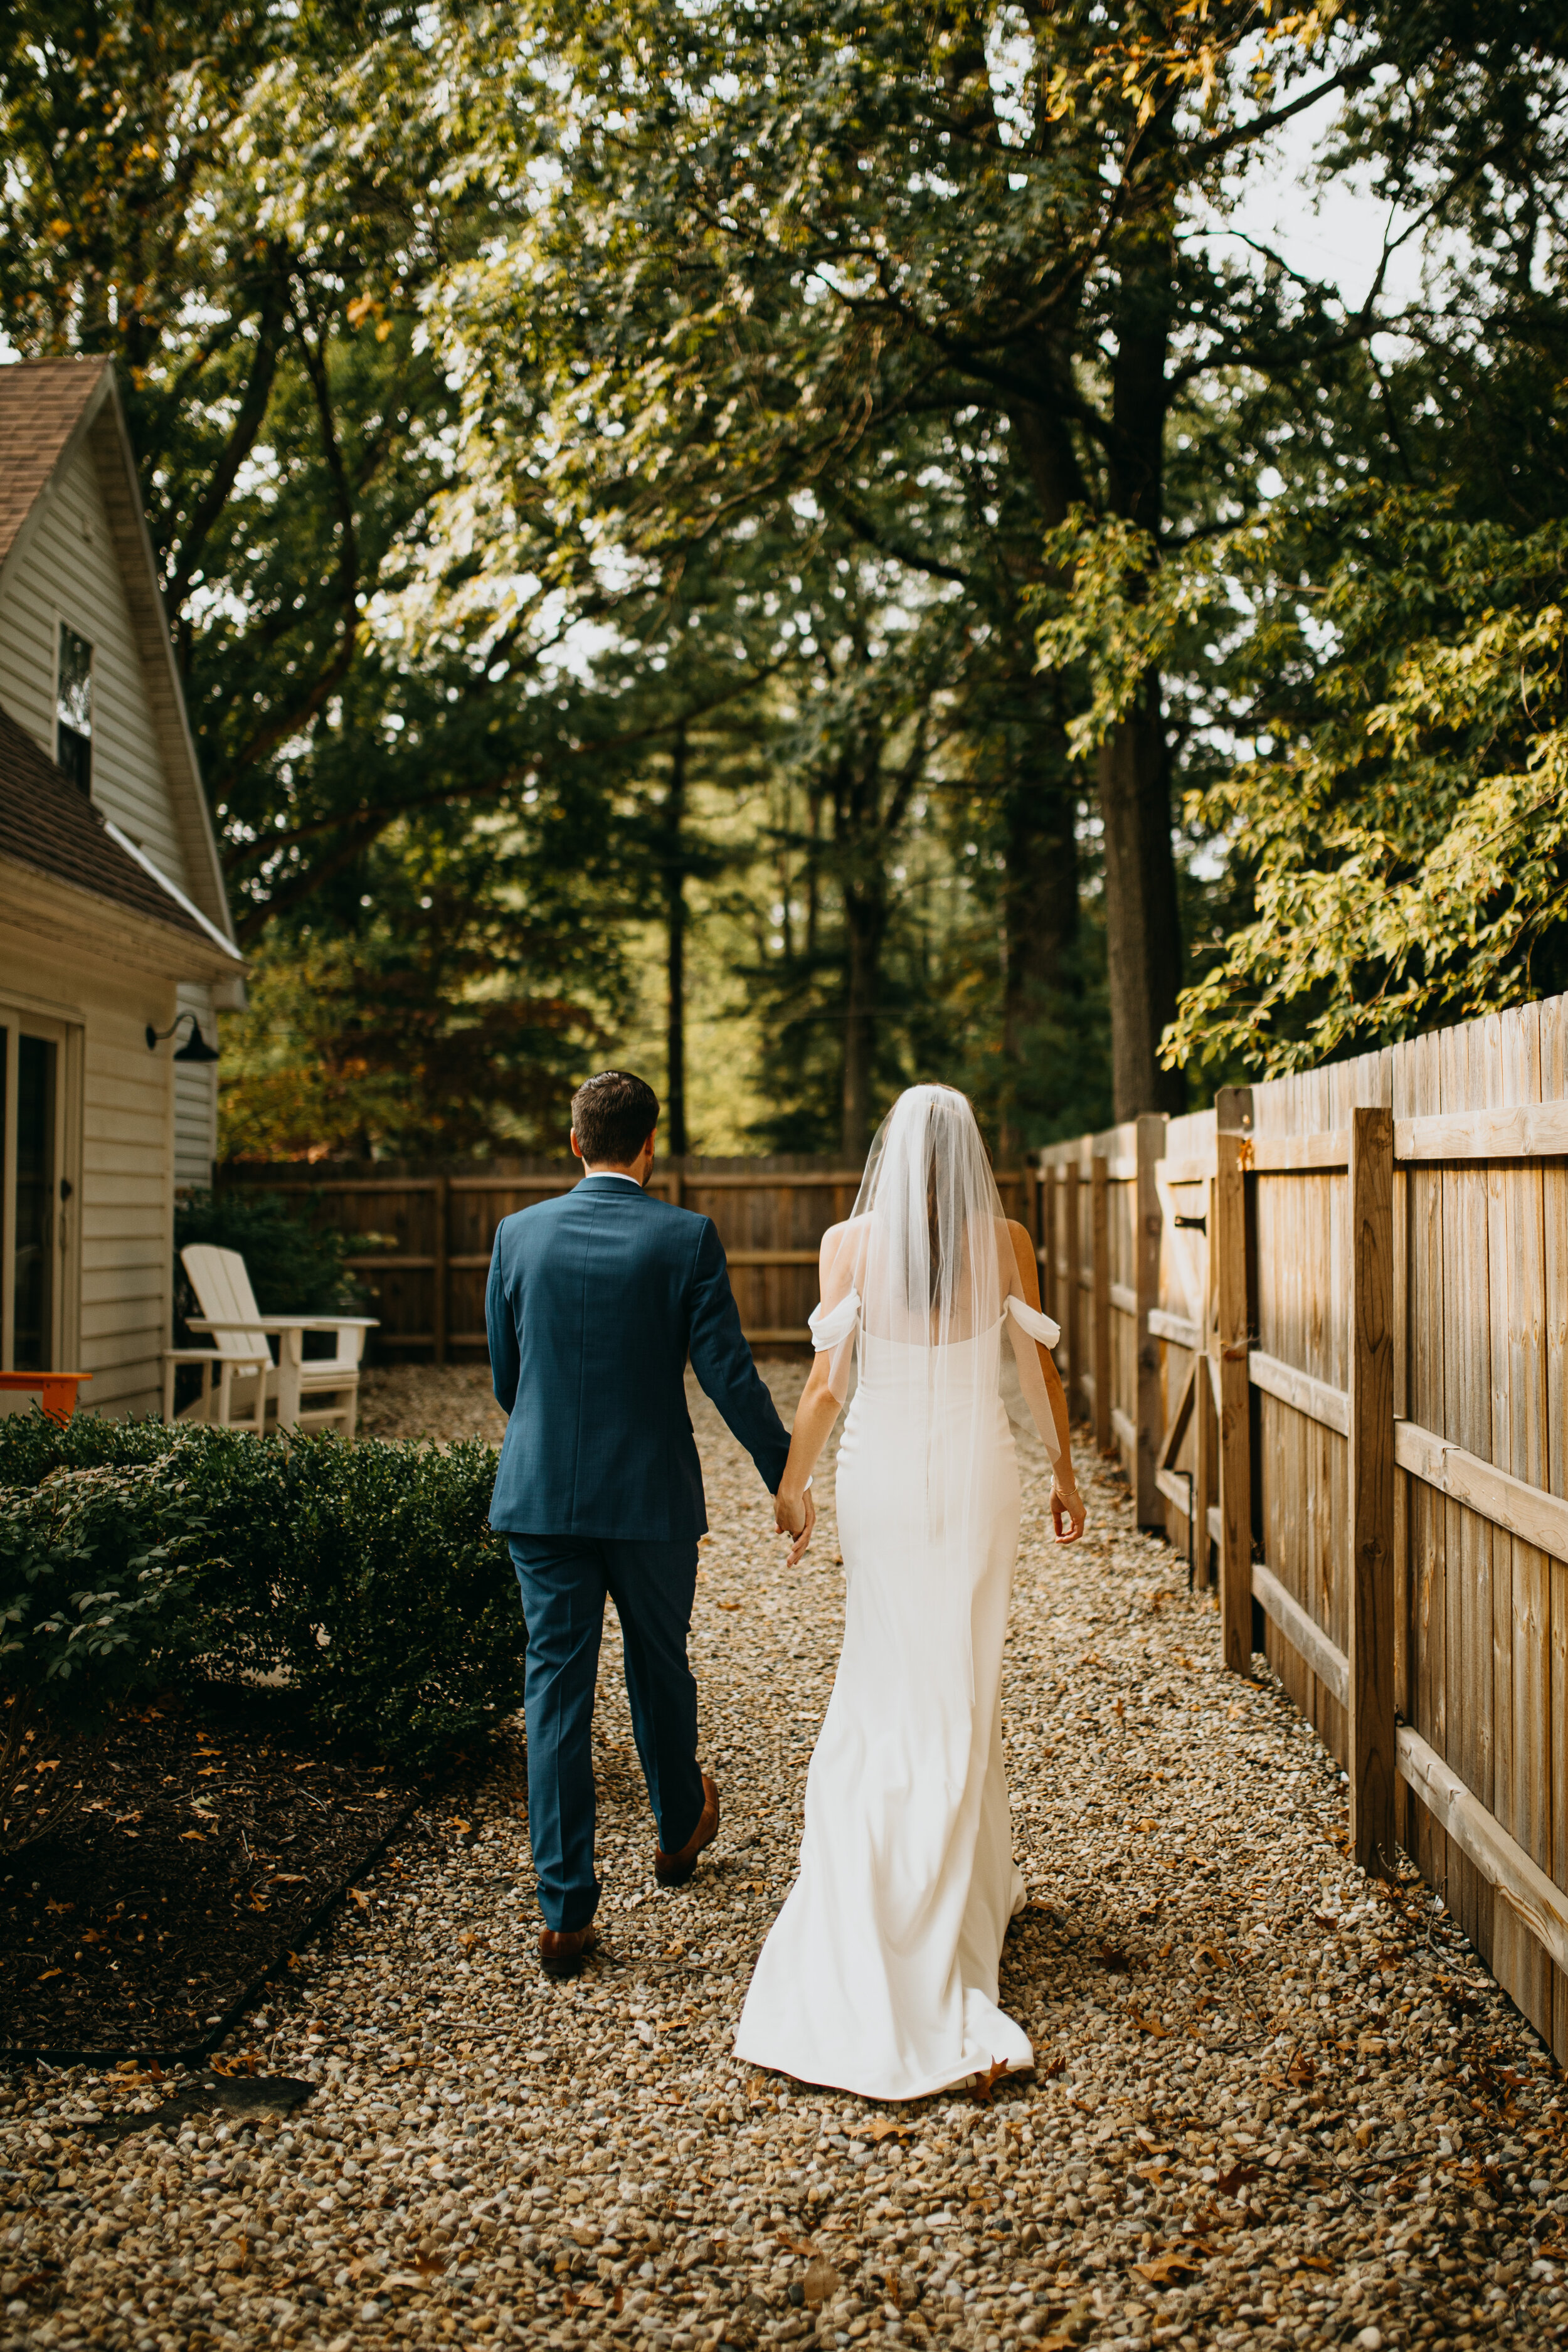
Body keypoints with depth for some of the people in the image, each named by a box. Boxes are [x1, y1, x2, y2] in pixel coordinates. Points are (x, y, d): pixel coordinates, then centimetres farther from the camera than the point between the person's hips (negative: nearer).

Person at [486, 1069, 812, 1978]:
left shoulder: (519, 1234, -1)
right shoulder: (685, 1237, -9)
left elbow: (503, 1374, 8)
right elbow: (728, 1372, -10)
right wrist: (786, 1477, 0)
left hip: (541, 1496, 1)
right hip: (651, 1496, -1)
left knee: (557, 1689, 5)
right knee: (660, 1667, 19)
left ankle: (568, 1910, 6)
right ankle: (680, 1828, 43)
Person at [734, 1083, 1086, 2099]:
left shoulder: (849, 1243, -8)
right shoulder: (1004, 1241, -5)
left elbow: (826, 1385, -8)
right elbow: (1041, 1371, 1)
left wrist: (791, 1485, 4)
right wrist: (1066, 1474, 14)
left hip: (883, 1474, 0)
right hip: (978, 1478, 1)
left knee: (890, 1681, 13)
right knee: (966, 1687, 12)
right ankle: (964, 1895, 19)